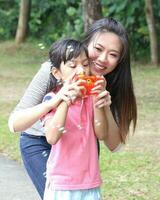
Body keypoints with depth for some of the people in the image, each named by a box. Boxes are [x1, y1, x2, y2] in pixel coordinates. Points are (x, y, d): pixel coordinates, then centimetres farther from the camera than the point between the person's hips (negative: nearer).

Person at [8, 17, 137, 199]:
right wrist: (55, 101, -51)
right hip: (39, 143, -3)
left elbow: (113, 145, -17)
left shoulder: (113, 84, -18)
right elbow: (14, 124, -34)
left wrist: (105, 108, -35)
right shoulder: (53, 70, -29)